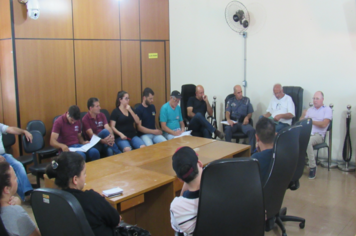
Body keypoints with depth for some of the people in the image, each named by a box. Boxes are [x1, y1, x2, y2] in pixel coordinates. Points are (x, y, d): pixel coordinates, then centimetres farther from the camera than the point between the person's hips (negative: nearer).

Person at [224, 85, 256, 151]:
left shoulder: (246, 100, 18)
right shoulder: (230, 101, 17)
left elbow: (250, 113, 16)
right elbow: (227, 112, 4)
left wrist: (247, 117, -8)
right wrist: (228, 119, -20)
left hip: (243, 122, 1)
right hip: (233, 122, -1)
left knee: (252, 130, -31)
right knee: (228, 129, -36)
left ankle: (251, 150, -25)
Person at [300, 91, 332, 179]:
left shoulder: (327, 110, 9)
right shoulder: (310, 109, 26)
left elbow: (324, 124, -7)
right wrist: (303, 115, -1)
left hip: (318, 135, -5)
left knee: (307, 141, -39)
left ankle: (312, 166, -22)